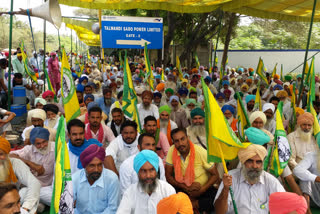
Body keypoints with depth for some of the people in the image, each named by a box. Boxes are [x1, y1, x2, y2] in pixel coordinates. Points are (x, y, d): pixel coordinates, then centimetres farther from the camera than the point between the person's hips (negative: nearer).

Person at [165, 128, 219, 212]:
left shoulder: (201, 152, -17)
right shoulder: (171, 151, -12)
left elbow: (215, 175, -9)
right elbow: (168, 175, -7)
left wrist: (201, 190, -22)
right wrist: (186, 188, -20)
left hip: (203, 187, -1)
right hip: (183, 188, 2)